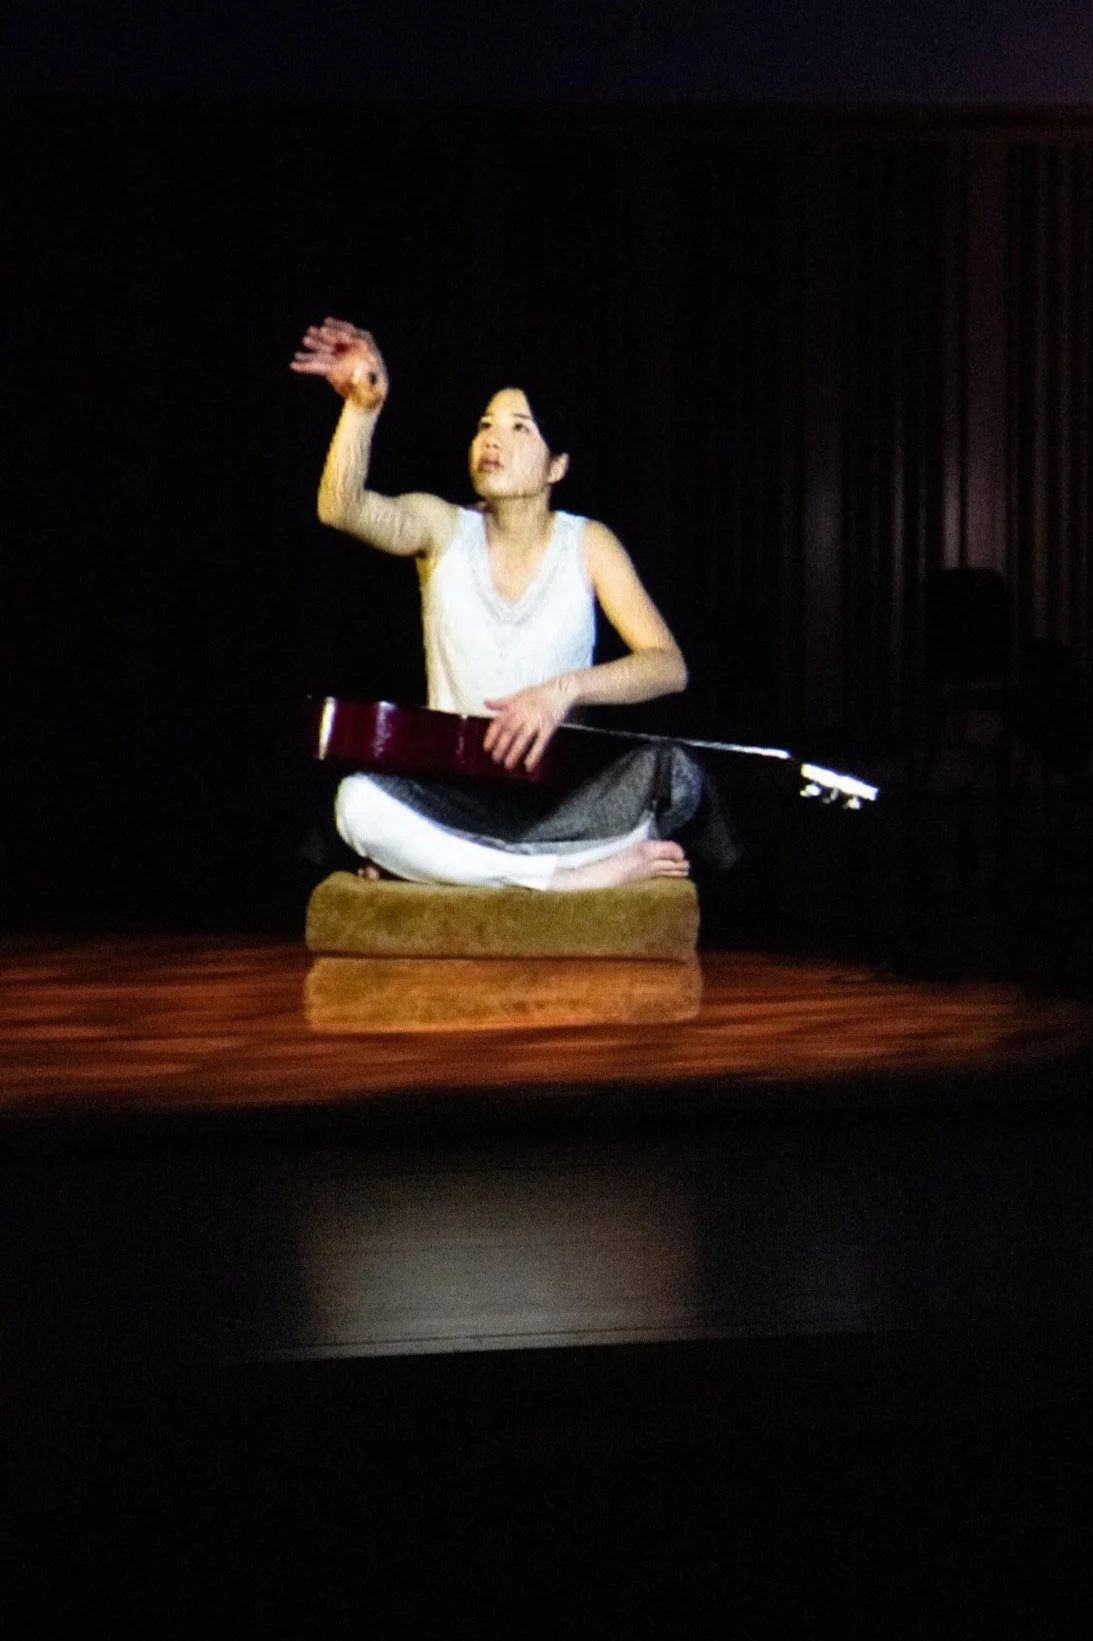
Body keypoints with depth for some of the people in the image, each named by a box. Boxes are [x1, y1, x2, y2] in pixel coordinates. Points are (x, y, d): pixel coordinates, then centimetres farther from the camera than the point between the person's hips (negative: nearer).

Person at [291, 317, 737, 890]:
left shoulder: (586, 544, 1)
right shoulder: (442, 528, 2)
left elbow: (669, 665, -10)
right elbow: (342, 508, -20)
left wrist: (566, 689, -27)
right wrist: (362, 407, -38)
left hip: (562, 792, 0)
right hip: (456, 795, 0)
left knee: (673, 773, -32)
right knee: (359, 799, -33)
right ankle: (584, 872, -28)